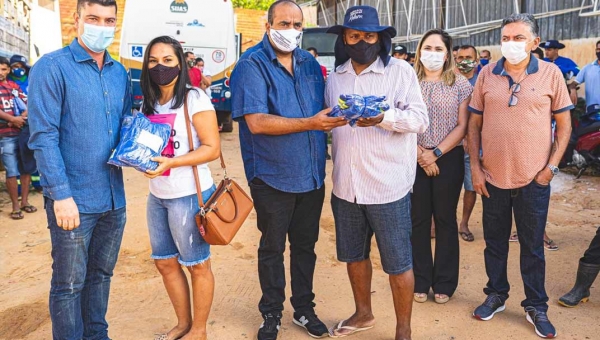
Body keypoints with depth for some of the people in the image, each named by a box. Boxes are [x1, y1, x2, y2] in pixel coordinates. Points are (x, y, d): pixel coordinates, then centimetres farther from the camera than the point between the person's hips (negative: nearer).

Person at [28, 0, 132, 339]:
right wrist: (61, 195, -18)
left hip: (114, 198, 6)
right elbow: (44, 137, -13)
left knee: (101, 275, 19)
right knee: (69, 284, 6)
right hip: (74, 200, -6)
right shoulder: (52, 68, -8)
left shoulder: (120, 73, 9)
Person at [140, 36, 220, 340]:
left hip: (190, 195, -7)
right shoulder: (148, 104, 9)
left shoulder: (194, 98, -13)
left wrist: (171, 162, -27)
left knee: (197, 265, 7)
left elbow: (212, 148, -17)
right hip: (157, 196, 8)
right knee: (165, 262, 15)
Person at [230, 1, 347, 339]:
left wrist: (336, 116, -2)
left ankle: (304, 308, 34)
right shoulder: (252, 65, -11)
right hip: (273, 177, -5)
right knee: (272, 248, 11)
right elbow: (256, 122, -22)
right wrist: (310, 123, -27)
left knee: (305, 244, 17)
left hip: (312, 174, 5)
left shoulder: (309, 62, 7)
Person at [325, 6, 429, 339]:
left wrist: (384, 117, -28)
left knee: (397, 263, 5)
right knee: (353, 254, 18)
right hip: (345, 184, 5)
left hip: (387, 185, -5)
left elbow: (420, 118, -12)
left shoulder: (400, 70, -4)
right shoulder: (335, 77, 10)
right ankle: (363, 313, 40)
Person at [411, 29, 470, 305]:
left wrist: (436, 153, -12)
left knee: (445, 219, 7)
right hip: (414, 160, 1)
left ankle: (444, 283, 20)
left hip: (448, 159, -1)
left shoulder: (460, 84, 1)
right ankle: (420, 281, 19)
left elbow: (462, 126, -3)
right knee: (418, 219, 6)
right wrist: (419, 153, -11)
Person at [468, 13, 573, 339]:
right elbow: (474, 124, 4)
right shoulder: (487, 74, 0)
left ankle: (536, 306, 27)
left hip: (534, 179, -1)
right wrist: (475, 167, -1)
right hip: (493, 177, 2)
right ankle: (496, 294, 34)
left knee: (533, 247, 11)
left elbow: (564, 124, 2)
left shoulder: (550, 73, -3)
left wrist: (551, 167, -5)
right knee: (494, 242, 15)